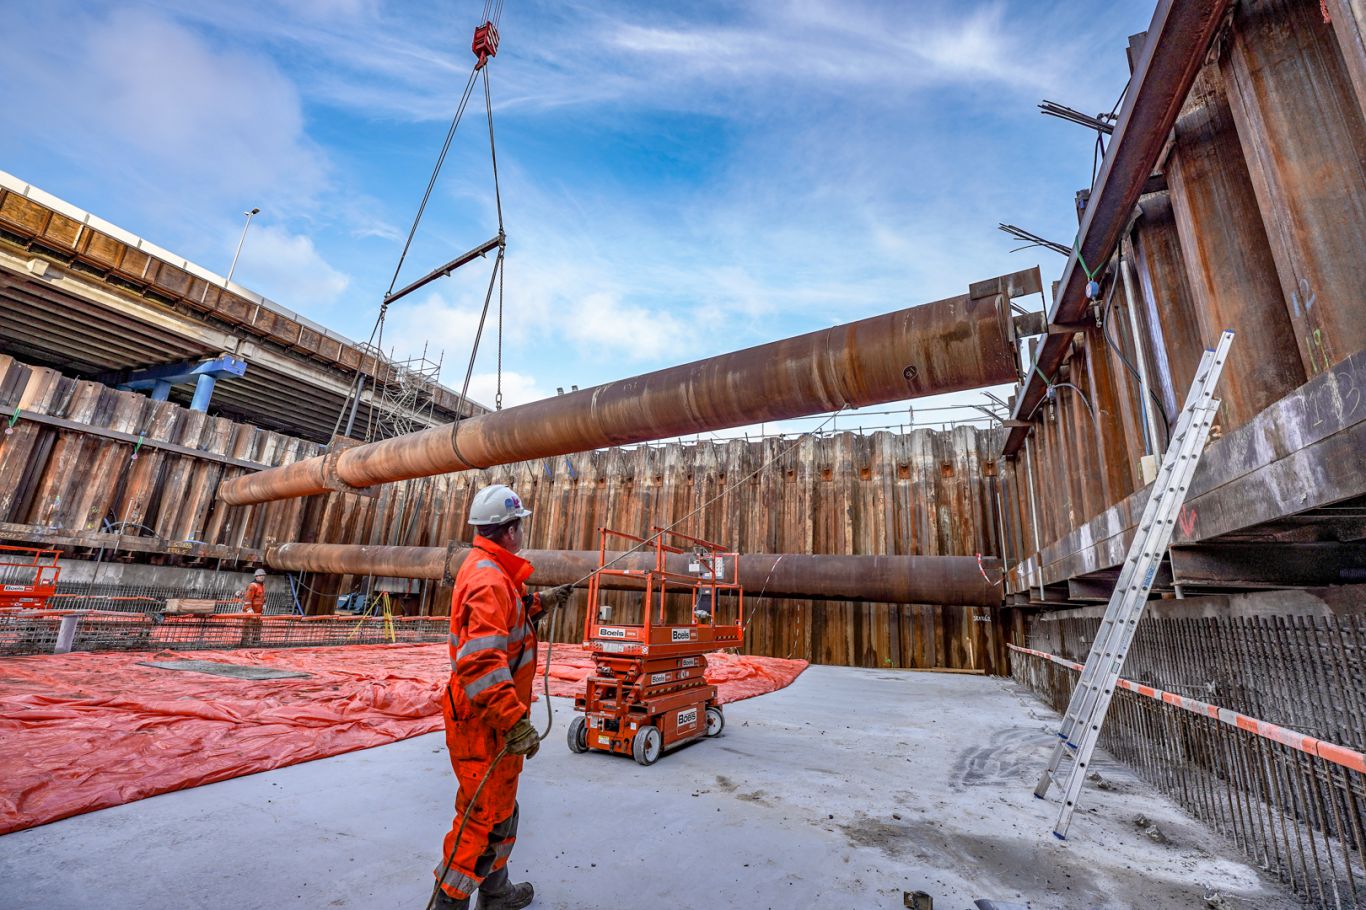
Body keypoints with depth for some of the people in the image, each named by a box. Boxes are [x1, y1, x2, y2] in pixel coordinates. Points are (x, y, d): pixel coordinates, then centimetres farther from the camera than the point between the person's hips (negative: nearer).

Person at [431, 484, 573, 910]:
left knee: (500, 810, 25)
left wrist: (542, 601, 24)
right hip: (485, 721, -11)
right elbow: (480, 663, -34)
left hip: (491, 717, 11)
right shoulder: (490, 580, -27)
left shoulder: (485, 568, 7)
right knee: (484, 816, 5)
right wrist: (516, 722, -32)